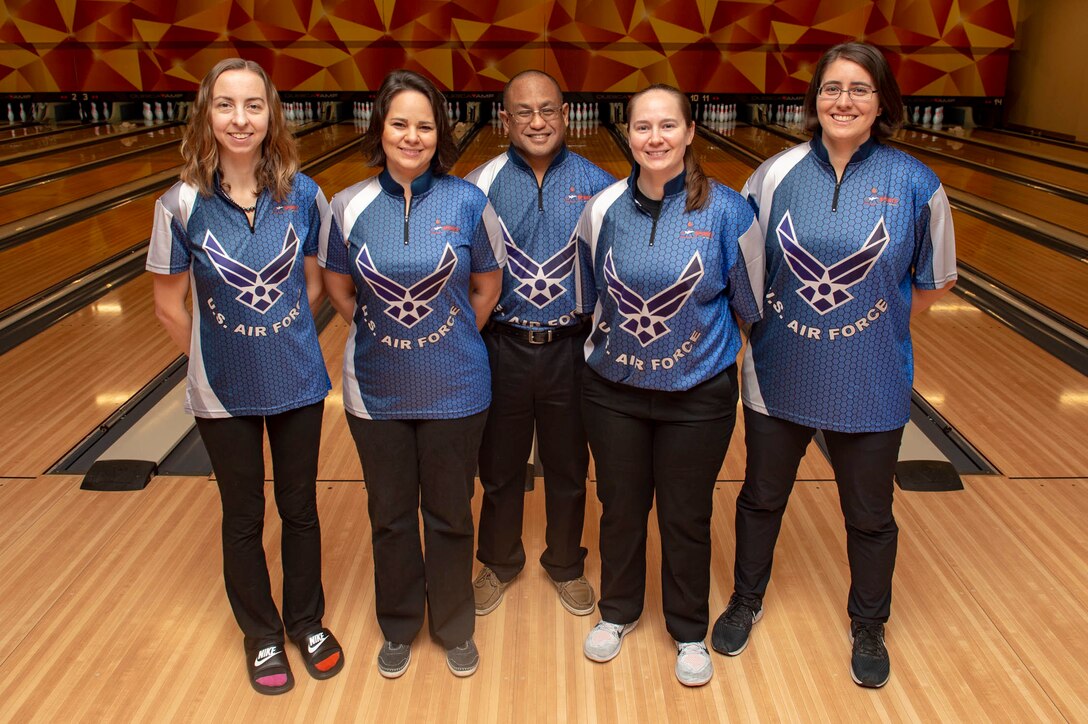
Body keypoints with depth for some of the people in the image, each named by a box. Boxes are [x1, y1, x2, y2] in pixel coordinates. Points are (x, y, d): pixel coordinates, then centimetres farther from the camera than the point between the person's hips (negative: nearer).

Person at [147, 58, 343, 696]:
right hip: (224, 393, -1)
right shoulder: (182, 205, -14)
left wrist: (284, 337, 4)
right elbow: (170, 305, -4)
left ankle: (307, 621, 40)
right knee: (243, 518, 16)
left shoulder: (303, 194, -10)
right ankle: (262, 636, 37)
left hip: (297, 381, 1)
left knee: (300, 508, 16)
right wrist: (218, 359, 3)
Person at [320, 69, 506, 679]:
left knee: (450, 515, 15)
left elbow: (488, 286, 2)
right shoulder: (349, 206, -6)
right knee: (390, 515, 17)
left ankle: (455, 627, 38)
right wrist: (382, 336, 3)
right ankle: (399, 626, 40)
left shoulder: (468, 202, -10)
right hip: (376, 392, 2)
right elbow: (339, 288, 7)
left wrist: (453, 343, 3)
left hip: (455, 392, -1)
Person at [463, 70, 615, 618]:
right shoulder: (480, 185, -4)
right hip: (502, 348, 0)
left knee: (568, 468, 16)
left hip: (572, 350, 0)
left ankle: (566, 565, 39)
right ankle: (498, 563, 39)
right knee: (498, 468, 16)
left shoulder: (598, 185, -3)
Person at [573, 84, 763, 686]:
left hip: (698, 395, -2)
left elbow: (750, 303, -1)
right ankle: (618, 611, 43)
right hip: (614, 390, 2)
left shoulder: (725, 210, -13)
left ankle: (690, 632, 36)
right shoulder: (604, 208, -6)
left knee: (686, 520, 14)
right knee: (620, 510, 18)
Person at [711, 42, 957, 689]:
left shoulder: (915, 185, -10)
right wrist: (783, 321, -1)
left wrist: (874, 325, -2)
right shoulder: (775, 175, -7)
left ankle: (869, 627, 42)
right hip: (780, 374, 1)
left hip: (870, 384, -1)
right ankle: (746, 601, 45)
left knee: (870, 517, 16)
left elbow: (932, 283, 2)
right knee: (762, 498, 20)